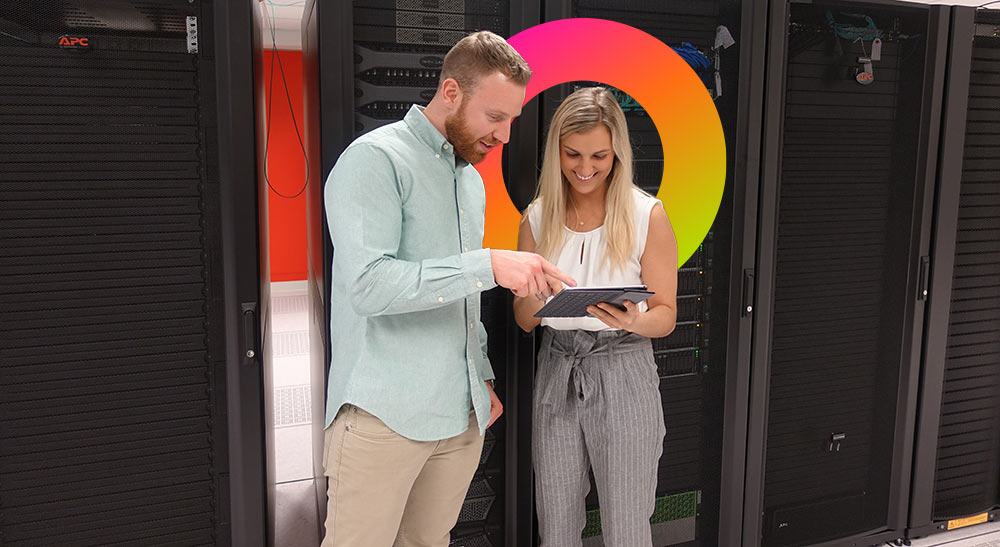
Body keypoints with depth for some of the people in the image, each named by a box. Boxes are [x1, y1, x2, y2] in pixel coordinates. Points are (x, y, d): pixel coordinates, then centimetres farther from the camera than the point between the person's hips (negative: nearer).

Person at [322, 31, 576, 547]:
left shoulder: (471, 179, 18)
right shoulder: (374, 160, -9)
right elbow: (368, 284, -22)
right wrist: (489, 264, -24)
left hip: (462, 414, 7)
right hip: (385, 415, -7)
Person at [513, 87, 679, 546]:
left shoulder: (647, 215, -6)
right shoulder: (538, 218, 3)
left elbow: (666, 315, -2)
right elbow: (524, 321, 6)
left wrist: (634, 321, -25)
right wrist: (534, 296, -18)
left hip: (622, 376, -3)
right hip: (556, 375, 3)